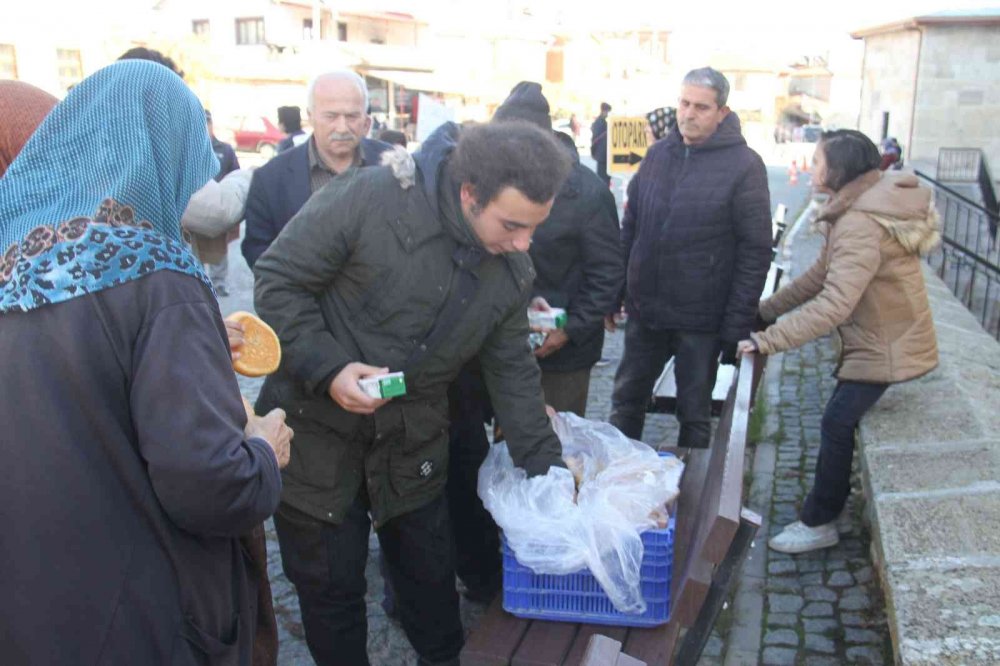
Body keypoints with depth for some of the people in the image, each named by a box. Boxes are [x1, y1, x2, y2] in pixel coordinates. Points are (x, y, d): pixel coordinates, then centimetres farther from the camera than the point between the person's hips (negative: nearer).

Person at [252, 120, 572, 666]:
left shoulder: (512, 270, -4)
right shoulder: (370, 198, -23)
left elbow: (512, 371, 4)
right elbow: (277, 280, -15)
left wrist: (548, 468, 1)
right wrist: (328, 367, -25)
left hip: (412, 440, 4)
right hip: (316, 431, -4)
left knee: (431, 574, 19)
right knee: (330, 584, 11)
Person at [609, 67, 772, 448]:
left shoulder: (744, 166, -9)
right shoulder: (658, 154, 5)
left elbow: (755, 252, -10)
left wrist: (736, 326, -14)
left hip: (701, 319, -4)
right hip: (645, 310, 5)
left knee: (694, 415, 12)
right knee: (626, 401, 16)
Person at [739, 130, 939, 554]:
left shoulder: (860, 226, -28)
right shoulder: (856, 213, 7)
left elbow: (834, 305, -35)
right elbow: (823, 274, 10)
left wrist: (768, 341, -33)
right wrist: (765, 310, 7)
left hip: (885, 347, -10)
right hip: (880, 339, 10)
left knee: (837, 424, -4)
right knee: (839, 422, 15)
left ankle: (818, 523, 9)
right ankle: (821, 513, 29)